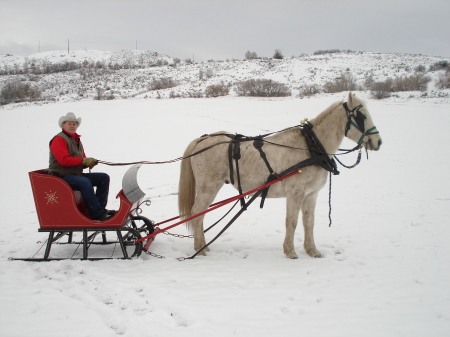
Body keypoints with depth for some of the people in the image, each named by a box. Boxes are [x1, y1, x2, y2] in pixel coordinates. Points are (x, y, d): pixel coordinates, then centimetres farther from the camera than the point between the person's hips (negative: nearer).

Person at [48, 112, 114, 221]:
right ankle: (97, 214, -33)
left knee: (104, 177, -1)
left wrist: (89, 162, -5)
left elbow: (81, 161, 19)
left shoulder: (77, 140, 20)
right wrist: (83, 161, -21)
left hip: (76, 174, 9)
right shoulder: (59, 139, -8)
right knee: (85, 182, -36)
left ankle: (100, 208, -8)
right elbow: (64, 160, -22)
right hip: (61, 177, -9)